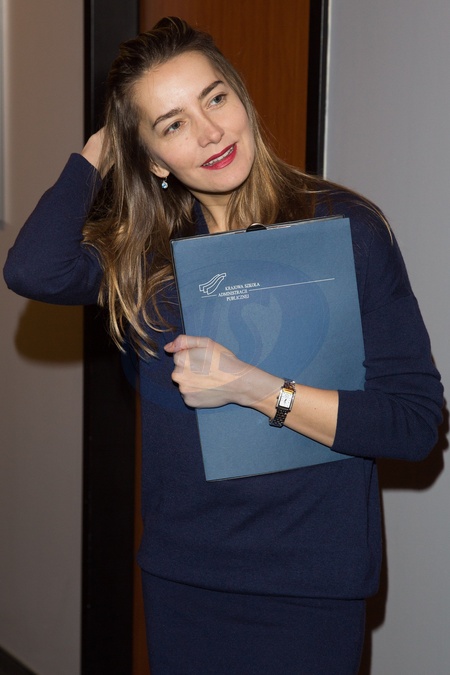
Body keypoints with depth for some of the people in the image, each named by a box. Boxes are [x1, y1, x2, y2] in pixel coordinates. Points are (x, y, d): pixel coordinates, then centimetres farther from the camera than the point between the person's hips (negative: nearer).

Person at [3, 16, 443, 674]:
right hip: (181, 571, 4)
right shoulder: (145, 246, 0)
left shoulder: (346, 226, -12)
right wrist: (96, 152, -7)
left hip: (312, 581, -3)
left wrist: (251, 386, -22)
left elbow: (417, 422, -15)